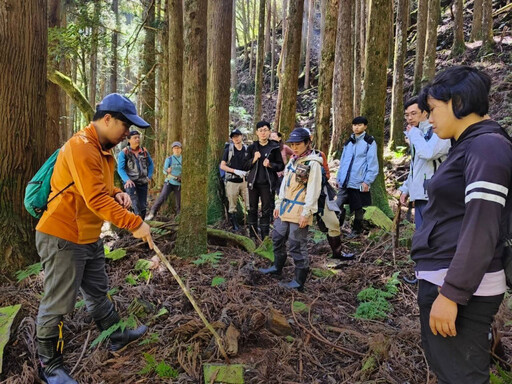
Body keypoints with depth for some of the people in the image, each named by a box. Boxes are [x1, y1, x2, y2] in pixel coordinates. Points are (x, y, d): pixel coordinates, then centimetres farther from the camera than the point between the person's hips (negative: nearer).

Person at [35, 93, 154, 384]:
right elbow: (96, 199, -30)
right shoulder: (82, 147, -23)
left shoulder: (104, 150, 11)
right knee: (58, 304, 3)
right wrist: (135, 223, -29)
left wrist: (117, 194, 0)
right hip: (63, 239, -10)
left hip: (90, 238, 10)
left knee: (98, 292, 22)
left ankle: (116, 337, 39)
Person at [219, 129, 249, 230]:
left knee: (250, 205, -2)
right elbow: (222, 166, -3)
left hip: (244, 181, 2)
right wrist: (236, 171, -14)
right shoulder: (228, 150, 1)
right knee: (232, 206, 4)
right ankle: (235, 226, 16)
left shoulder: (247, 149, 7)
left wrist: (246, 173, -4)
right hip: (232, 181, -2)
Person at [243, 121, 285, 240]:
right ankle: (253, 236, 17)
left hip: (267, 183, -2)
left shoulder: (274, 147, 2)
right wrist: (254, 159, -10)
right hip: (253, 182, 2)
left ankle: (264, 237, 10)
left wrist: (270, 164, -15)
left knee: (266, 210, 1)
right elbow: (245, 166, 7)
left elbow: (281, 166, 3)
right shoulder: (252, 147, 8)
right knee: (252, 209, 6)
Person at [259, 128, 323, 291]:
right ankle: (277, 267, 40)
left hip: (299, 211, -8)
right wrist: (278, 204, 14)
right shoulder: (293, 160, 14)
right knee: (278, 237, 19)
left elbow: (313, 190, -15)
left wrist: (306, 213, -18)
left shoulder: (313, 163, -12)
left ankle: (299, 282, 10)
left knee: (297, 245, -2)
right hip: (285, 208, 9)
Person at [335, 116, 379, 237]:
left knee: (358, 209, 7)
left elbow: (373, 163, -7)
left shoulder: (370, 142, -1)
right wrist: (339, 178, 15)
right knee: (337, 205, -4)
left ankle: (356, 231, 23)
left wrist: (367, 181, -13)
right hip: (345, 182, 5)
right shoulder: (348, 142, 17)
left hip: (359, 183, -4)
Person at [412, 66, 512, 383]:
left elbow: (482, 229, -23)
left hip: (460, 285, -10)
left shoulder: (486, 146, -15)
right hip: (444, 278, 10)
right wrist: (444, 286, 21)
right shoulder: (469, 146, 15)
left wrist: (451, 293, -24)